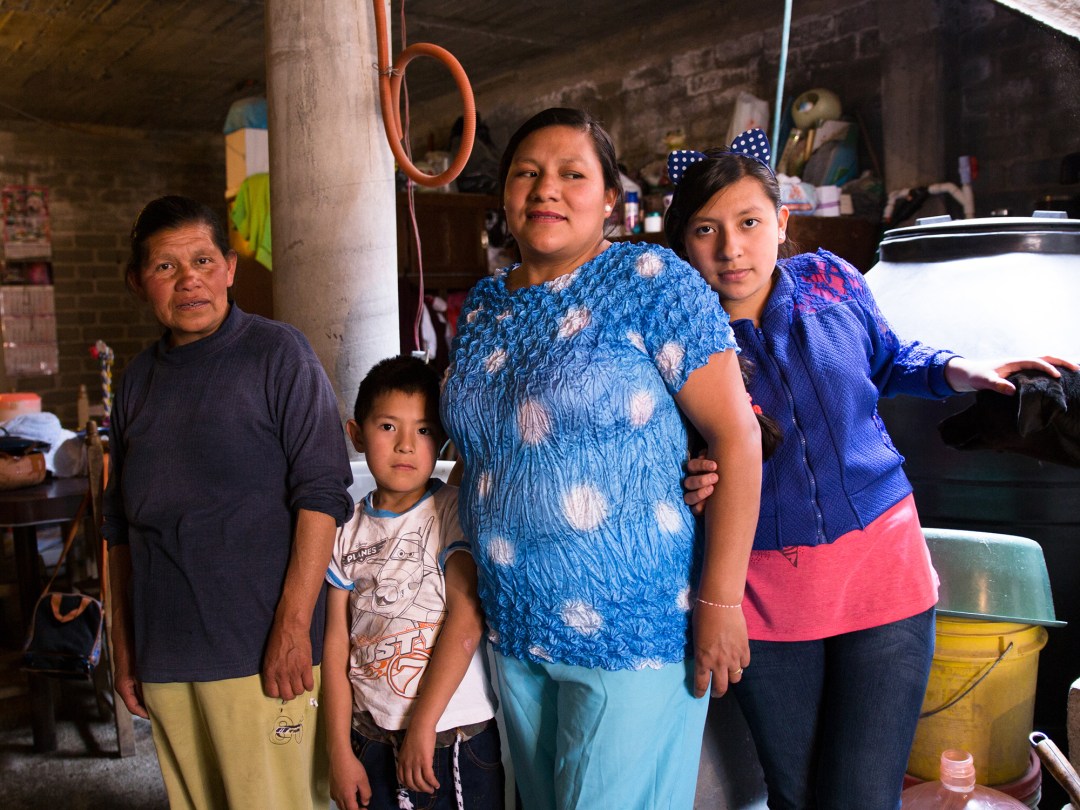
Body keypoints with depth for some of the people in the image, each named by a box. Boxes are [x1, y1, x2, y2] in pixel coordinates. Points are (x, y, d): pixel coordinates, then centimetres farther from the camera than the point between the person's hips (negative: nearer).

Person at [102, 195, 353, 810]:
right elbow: (122, 523, 17)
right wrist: (123, 647, 15)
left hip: (261, 654, -5)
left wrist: (292, 627, -16)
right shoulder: (139, 380, 12)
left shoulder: (277, 354, -4)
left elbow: (322, 493, -11)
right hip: (164, 661, 5)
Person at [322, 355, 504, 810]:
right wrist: (339, 750, 0)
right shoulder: (348, 531, 4)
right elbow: (337, 641, 3)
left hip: (458, 736, -3)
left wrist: (423, 724, -17)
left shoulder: (452, 513, -8)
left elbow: (466, 620, -16)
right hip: (372, 741, 3)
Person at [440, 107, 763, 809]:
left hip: (635, 627, -6)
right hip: (516, 631, 6)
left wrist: (720, 602, -17)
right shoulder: (483, 305, 8)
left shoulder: (650, 280, -10)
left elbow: (735, 433, -14)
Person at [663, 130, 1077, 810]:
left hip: (880, 566, 1)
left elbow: (888, 362, 18)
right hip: (763, 593, 0)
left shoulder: (829, 281, -2)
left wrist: (959, 370, 1)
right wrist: (691, 488, -21)